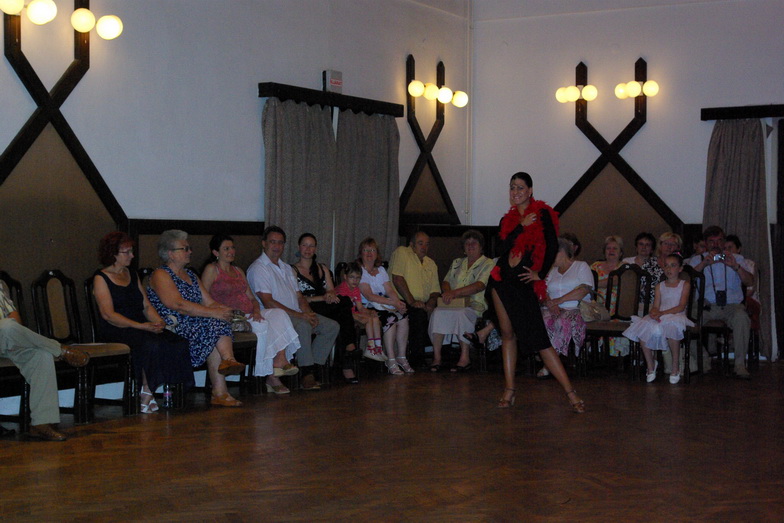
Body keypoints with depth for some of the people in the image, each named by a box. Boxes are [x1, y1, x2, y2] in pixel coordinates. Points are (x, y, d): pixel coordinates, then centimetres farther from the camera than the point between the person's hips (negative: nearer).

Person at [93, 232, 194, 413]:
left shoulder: (133, 275, 22)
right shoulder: (101, 278, 1)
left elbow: (147, 305, 19)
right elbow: (108, 314, -10)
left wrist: (158, 321, -3)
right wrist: (141, 326, -19)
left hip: (140, 328, 7)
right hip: (115, 332, -7)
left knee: (179, 343, -21)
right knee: (152, 344, -36)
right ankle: (146, 395, -22)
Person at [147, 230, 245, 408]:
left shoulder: (190, 275, 23)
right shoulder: (160, 275, -3)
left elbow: (209, 302, 16)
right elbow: (179, 305, -18)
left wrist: (223, 310, -8)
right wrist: (213, 313, -23)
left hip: (196, 326, 7)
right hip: (174, 328, -7)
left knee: (219, 324, -23)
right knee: (214, 325, -26)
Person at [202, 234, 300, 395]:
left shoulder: (238, 271, 25)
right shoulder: (211, 270, 3)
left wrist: (256, 311, -4)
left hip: (249, 316, 7)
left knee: (279, 314, -21)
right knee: (262, 326, -32)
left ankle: (281, 361, -36)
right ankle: (272, 377, -27)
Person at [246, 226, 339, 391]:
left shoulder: (287, 268, 22)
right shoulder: (258, 268, -6)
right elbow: (268, 303, -16)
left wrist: (309, 313, -3)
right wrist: (299, 315, -19)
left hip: (297, 315, 9)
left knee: (332, 326, -5)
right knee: (303, 326, -36)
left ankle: (310, 369, -10)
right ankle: (307, 376, -33)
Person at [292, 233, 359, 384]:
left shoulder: (322, 268, 27)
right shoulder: (293, 270, 9)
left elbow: (331, 291, 15)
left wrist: (331, 296, -12)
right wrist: (322, 298, -16)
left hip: (326, 309, 5)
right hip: (308, 312, -5)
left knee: (344, 301, -32)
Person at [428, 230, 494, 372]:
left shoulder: (488, 264, 7)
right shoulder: (457, 263, 27)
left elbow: (480, 286, -9)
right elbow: (445, 282, 19)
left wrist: (455, 293, -19)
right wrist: (447, 292, -7)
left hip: (474, 306, -4)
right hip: (453, 304, 4)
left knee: (460, 313, -39)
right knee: (438, 312, -29)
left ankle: (465, 358, -30)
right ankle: (436, 357, -27)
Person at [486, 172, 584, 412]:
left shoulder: (542, 214, -1)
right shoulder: (508, 218, 13)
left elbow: (552, 246, -7)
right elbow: (504, 246, -3)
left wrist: (540, 273, -8)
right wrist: (521, 226, -9)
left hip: (525, 282, -5)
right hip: (503, 280, 5)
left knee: (538, 339, -9)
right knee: (507, 334, 6)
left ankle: (570, 392, -6)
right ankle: (509, 390, 11)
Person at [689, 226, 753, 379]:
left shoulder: (736, 259, 19)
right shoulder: (698, 260, 18)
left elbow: (750, 282, 3)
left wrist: (735, 266, -13)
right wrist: (704, 264, -13)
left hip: (732, 305, 0)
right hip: (707, 306, 0)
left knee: (741, 316, -35)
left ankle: (740, 365, -34)